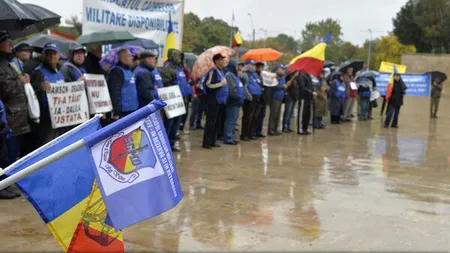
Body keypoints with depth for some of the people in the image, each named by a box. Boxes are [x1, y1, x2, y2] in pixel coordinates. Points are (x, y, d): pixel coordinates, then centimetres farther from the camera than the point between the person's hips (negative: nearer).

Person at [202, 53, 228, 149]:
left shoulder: (221, 71, 15)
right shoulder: (213, 71, -12)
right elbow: (208, 84, -20)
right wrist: (221, 84, -18)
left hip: (220, 100, 9)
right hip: (213, 101, -9)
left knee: (217, 123, 12)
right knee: (210, 122, -5)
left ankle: (212, 141, 19)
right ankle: (206, 142, -1)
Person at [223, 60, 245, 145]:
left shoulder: (234, 75, 20)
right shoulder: (229, 75, -12)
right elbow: (232, 89, -21)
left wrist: (241, 98, 13)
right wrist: (238, 98, -16)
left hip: (236, 102, 10)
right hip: (233, 101, -10)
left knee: (233, 120, 13)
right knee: (231, 120, -8)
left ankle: (230, 137, 19)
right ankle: (228, 138, -5)